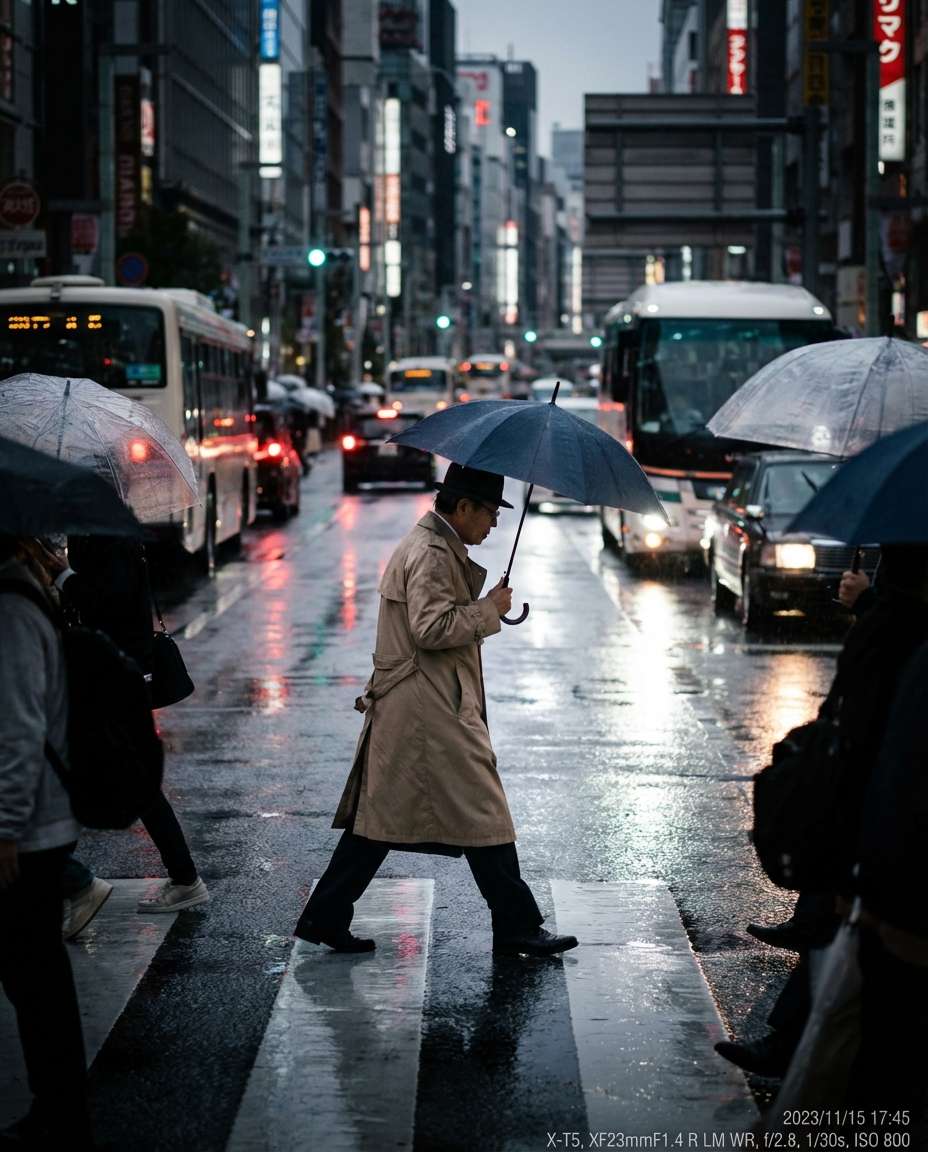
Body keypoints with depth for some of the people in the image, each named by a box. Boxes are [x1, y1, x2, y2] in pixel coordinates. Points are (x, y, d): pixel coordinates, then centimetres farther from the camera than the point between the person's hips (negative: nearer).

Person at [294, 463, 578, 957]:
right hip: (432, 712, -11)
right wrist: (489, 609, -14)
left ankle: (324, 918, 14)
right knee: (481, 814, -3)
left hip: (399, 709, 11)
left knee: (379, 815, 12)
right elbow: (432, 628, -23)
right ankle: (516, 928, 4)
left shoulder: (430, 545, 19)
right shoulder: (432, 553, -15)